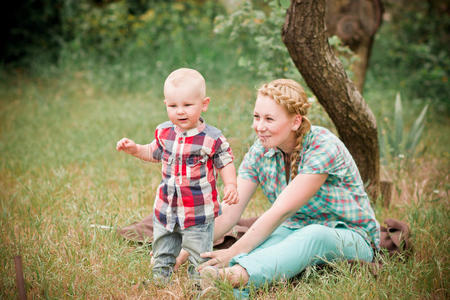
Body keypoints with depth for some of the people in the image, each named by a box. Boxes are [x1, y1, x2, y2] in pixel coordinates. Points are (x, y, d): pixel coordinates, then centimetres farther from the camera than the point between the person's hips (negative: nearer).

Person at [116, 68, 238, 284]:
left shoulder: (212, 138, -14)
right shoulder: (164, 132, 0)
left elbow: (225, 163, -4)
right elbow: (154, 153, 18)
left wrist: (230, 185, -20)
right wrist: (134, 149, 3)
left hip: (199, 211, -5)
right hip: (166, 209, 5)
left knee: (199, 258, 6)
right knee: (162, 255, 19)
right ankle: (159, 283, 36)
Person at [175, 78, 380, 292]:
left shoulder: (323, 148, -22)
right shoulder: (260, 152, -3)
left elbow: (281, 211, -29)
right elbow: (227, 214, -10)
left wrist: (233, 252, -34)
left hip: (349, 236, -5)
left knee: (314, 237, -40)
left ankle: (235, 275, -64)